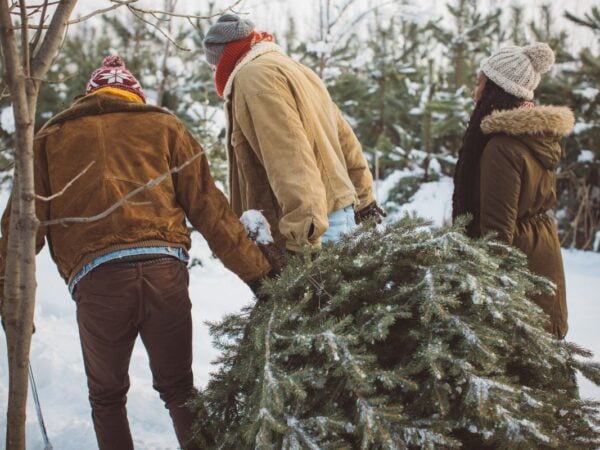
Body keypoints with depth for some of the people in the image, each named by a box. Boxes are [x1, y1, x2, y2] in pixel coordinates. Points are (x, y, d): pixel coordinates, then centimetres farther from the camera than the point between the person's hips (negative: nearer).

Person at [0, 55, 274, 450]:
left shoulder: (52, 137, 19)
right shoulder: (163, 126, 17)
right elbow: (209, 208, 11)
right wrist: (257, 270, 14)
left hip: (97, 280, 0)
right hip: (164, 270, 1)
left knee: (107, 397, 18)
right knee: (178, 388, 17)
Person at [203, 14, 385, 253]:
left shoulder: (254, 77, -9)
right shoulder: (291, 68, 21)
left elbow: (289, 160, -22)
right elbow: (345, 140, 23)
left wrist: (305, 235, -28)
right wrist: (364, 201, 28)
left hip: (311, 229, -10)